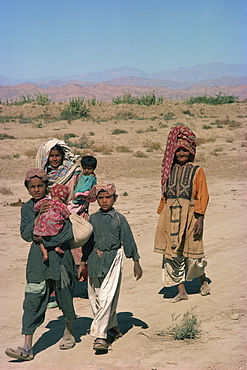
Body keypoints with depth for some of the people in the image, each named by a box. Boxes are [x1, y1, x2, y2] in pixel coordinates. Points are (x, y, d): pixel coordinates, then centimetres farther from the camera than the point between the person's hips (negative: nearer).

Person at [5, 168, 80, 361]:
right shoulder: (27, 208, 8)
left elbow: (67, 233, -10)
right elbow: (26, 235, -2)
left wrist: (43, 242, -11)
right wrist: (38, 216, -14)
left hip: (60, 257, -2)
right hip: (38, 260, 2)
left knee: (65, 298, 9)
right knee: (33, 300, -7)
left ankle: (69, 332, 38)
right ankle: (27, 348, -8)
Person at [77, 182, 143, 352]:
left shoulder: (119, 219, -1)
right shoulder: (92, 219, 8)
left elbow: (128, 241, 4)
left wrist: (136, 263, 5)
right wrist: (82, 263, 17)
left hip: (113, 258, -4)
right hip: (94, 260, 4)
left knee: (106, 298, -13)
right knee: (95, 297, 9)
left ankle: (100, 335, -14)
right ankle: (113, 328, 26)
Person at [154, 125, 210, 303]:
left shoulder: (197, 171, 2)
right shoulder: (171, 170, 13)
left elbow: (203, 195, -4)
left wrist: (200, 218, -13)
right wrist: (162, 216, 11)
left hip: (189, 214, -4)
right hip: (170, 216, 4)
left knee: (192, 253, 0)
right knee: (173, 253, 1)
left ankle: (202, 279, 29)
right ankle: (181, 291, 9)